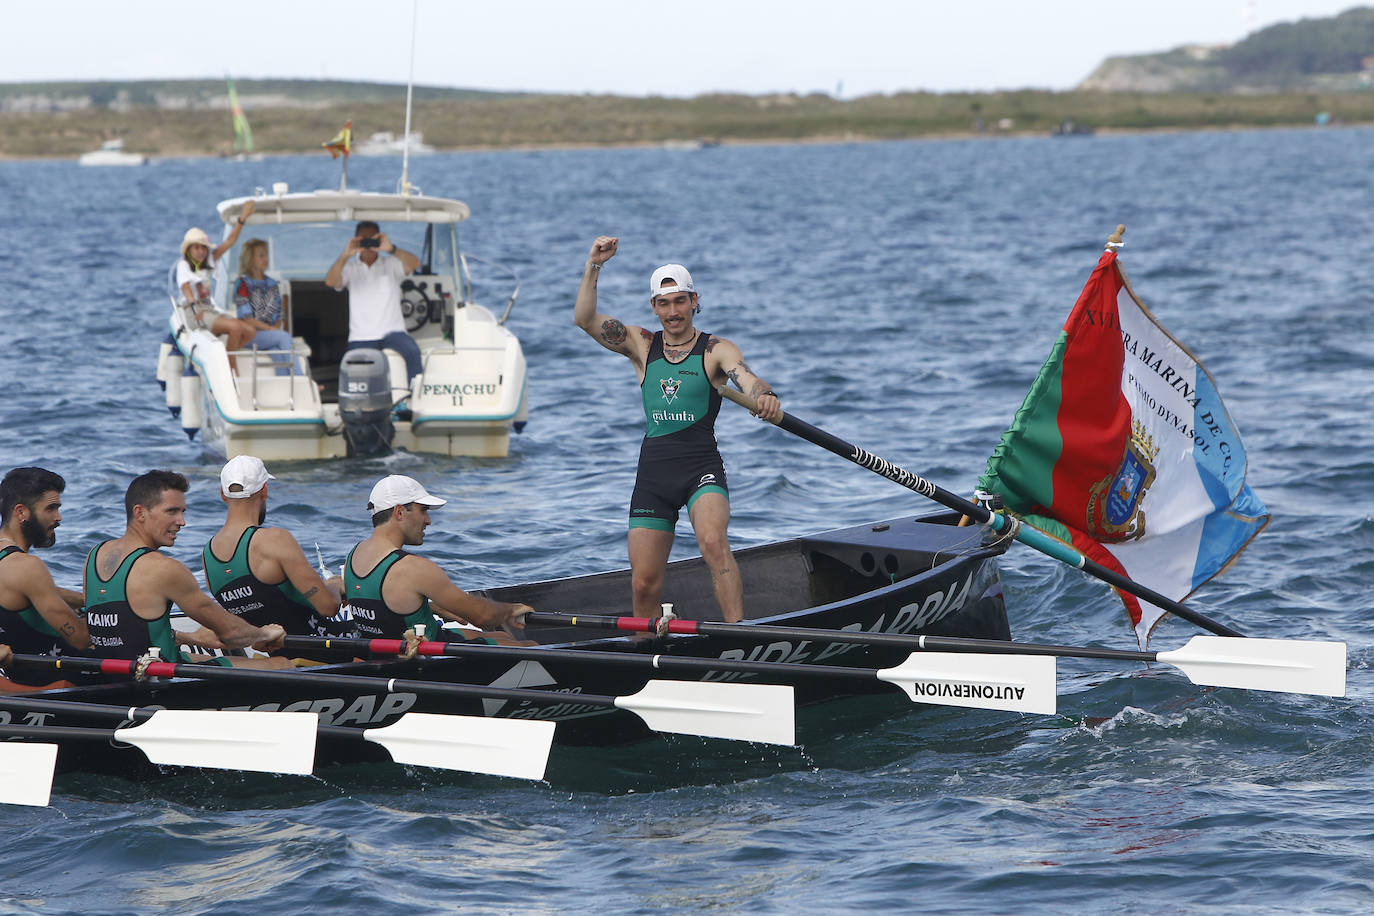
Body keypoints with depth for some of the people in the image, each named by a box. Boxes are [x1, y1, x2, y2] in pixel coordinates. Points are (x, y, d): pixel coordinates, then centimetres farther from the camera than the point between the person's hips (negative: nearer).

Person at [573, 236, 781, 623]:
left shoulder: (715, 349, 1)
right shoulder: (642, 345, 10)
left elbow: (749, 380, -17)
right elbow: (585, 319, -1)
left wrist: (764, 396, -41)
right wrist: (593, 266, -13)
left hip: (702, 468, -3)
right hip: (653, 472, 3)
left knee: (713, 541, -31)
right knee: (644, 583, 0)